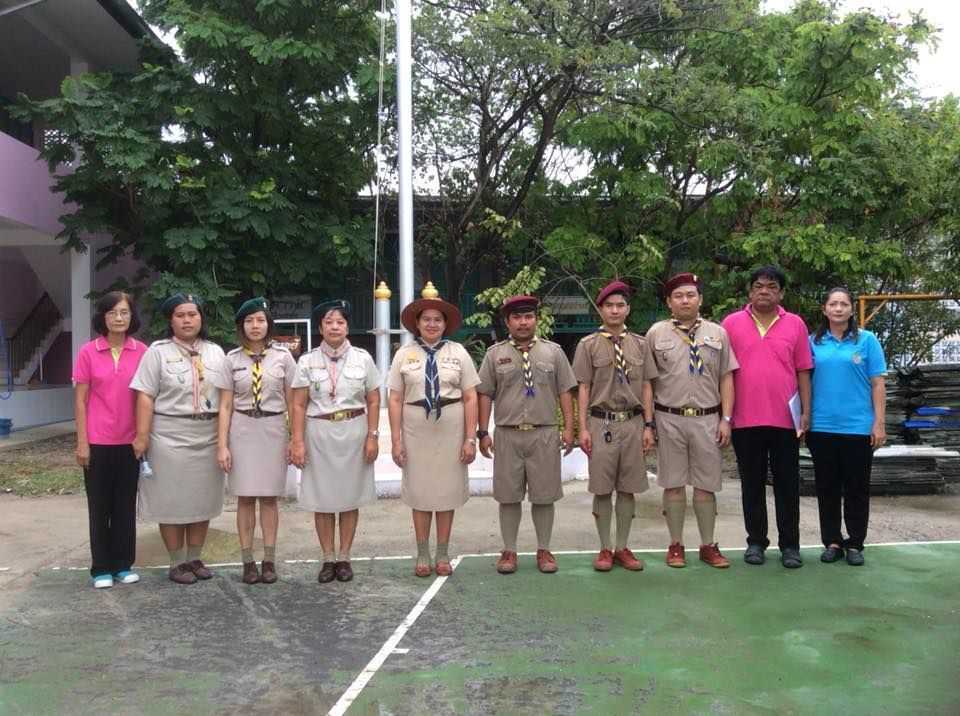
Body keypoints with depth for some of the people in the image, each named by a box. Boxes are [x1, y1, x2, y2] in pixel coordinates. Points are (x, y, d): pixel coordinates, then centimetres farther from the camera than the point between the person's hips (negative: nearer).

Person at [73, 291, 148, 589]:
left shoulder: (142, 352, -1)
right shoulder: (88, 352, -4)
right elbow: (80, 400, -2)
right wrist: (82, 442, -5)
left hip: (130, 442, 2)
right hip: (98, 442, -1)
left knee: (126, 504, 10)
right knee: (99, 505, 8)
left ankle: (123, 565, 21)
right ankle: (101, 569, 18)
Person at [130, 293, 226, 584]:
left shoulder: (215, 352, 10)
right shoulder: (158, 351, -1)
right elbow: (146, 396, -7)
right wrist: (142, 435, -14)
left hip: (209, 438, 4)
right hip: (170, 437, -4)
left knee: (202, 500, 10)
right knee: (172, 501, 2)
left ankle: (194, 558, 22)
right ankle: (177, 562, 12)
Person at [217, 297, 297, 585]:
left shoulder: (282, 356, 1)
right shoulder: (232, 359, 2)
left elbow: (292, 402, 4)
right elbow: (225, 405, 2)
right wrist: (222, 445, -4)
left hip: (273, 429, 0)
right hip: (242, 430, 0)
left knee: (269, 496, 6)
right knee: (245, 497, 4)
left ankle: (269, 560, 13)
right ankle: (248, 561, 12)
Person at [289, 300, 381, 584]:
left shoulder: (363, 358, 2)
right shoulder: (307, 361, 1)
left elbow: (373, 401, 4)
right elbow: (298, 405, 0)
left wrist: (372, 436, -2)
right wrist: (297, 441, -6)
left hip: (354, 432, 0)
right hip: (319, 434, 0)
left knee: (350, 497, 7)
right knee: (322, 499, 4)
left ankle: (344, 558, 19)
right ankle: (328, 559, 16)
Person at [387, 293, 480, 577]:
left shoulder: (458, 352, 3)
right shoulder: (404, 354, 3)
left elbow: (470, 398, 0)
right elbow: (395, 399, 2)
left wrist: (470, 438, -6)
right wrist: (396, 440, -4)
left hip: (451, 432, 0)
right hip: (416, 432, 0)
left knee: (448, 491, 8)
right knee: (419, 492, 8)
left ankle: (443, 555, 21)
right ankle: (422, 555, 21)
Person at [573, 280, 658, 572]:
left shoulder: (640, 345, 9)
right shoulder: (588, 345, 2)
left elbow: (646, 387, 10)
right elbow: (583, 388, 0)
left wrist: (648, 424, 5)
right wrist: (583, 428, -5)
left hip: (632, 422, 2)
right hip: (602, 423, -2)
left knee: (628, 488, 7)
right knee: (602, 489, 3)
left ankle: (622, 548, 18)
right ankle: (605, 548, 14)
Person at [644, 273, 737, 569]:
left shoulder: (717, 333, 7)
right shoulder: (656, 333, 3)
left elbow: (726, 378, 8)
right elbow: (647, 382, 4)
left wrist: (726, 419, 0)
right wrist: (647, 424, 0)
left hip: (707, 419, 1)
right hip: (669, 419, -1)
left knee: (706, 484, 7)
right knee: (673, 484, 6)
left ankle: (708, 545, 18)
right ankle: (676, 545, 17)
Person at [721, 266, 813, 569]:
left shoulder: (795, 324, 4)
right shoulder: (731, 323, 2)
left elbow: (803, 371, 5)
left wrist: (806, 412, -1)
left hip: (785, 418, 0)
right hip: (745, 418, 0)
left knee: (787, 484, 7)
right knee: (752, 484, 9)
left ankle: (790, 544, 16)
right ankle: (756, 541, 20)